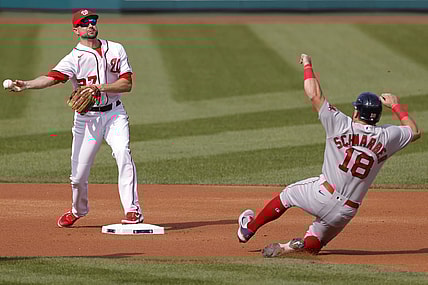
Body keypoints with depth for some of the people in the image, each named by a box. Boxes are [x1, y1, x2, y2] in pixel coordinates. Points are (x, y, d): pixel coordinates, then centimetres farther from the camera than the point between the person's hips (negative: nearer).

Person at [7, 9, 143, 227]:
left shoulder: (116, 50, 4)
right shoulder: (74, 58, -5)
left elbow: (127, 84, -1)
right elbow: (52, 77, -23)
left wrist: (101, 88, -18)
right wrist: (26, 85, -42)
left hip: (114, 114, 1)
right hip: (86, 117, -1)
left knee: (123, 154, -25)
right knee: (79, 174, 0)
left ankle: (132, 211, -26)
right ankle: (78, 210, 31)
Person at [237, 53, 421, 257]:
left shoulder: (341, 125, -10)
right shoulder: (386, 137, -3)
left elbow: (314, 95, -7)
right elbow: (415, 132, 15)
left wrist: (307, 65, 8)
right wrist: (395, 106, 22)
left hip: (322, 196, -3)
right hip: (347, 211, 3)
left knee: (287, 194, 27)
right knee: (315, 242, 20)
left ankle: (249, 228, 36)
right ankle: (303, 245, -15)